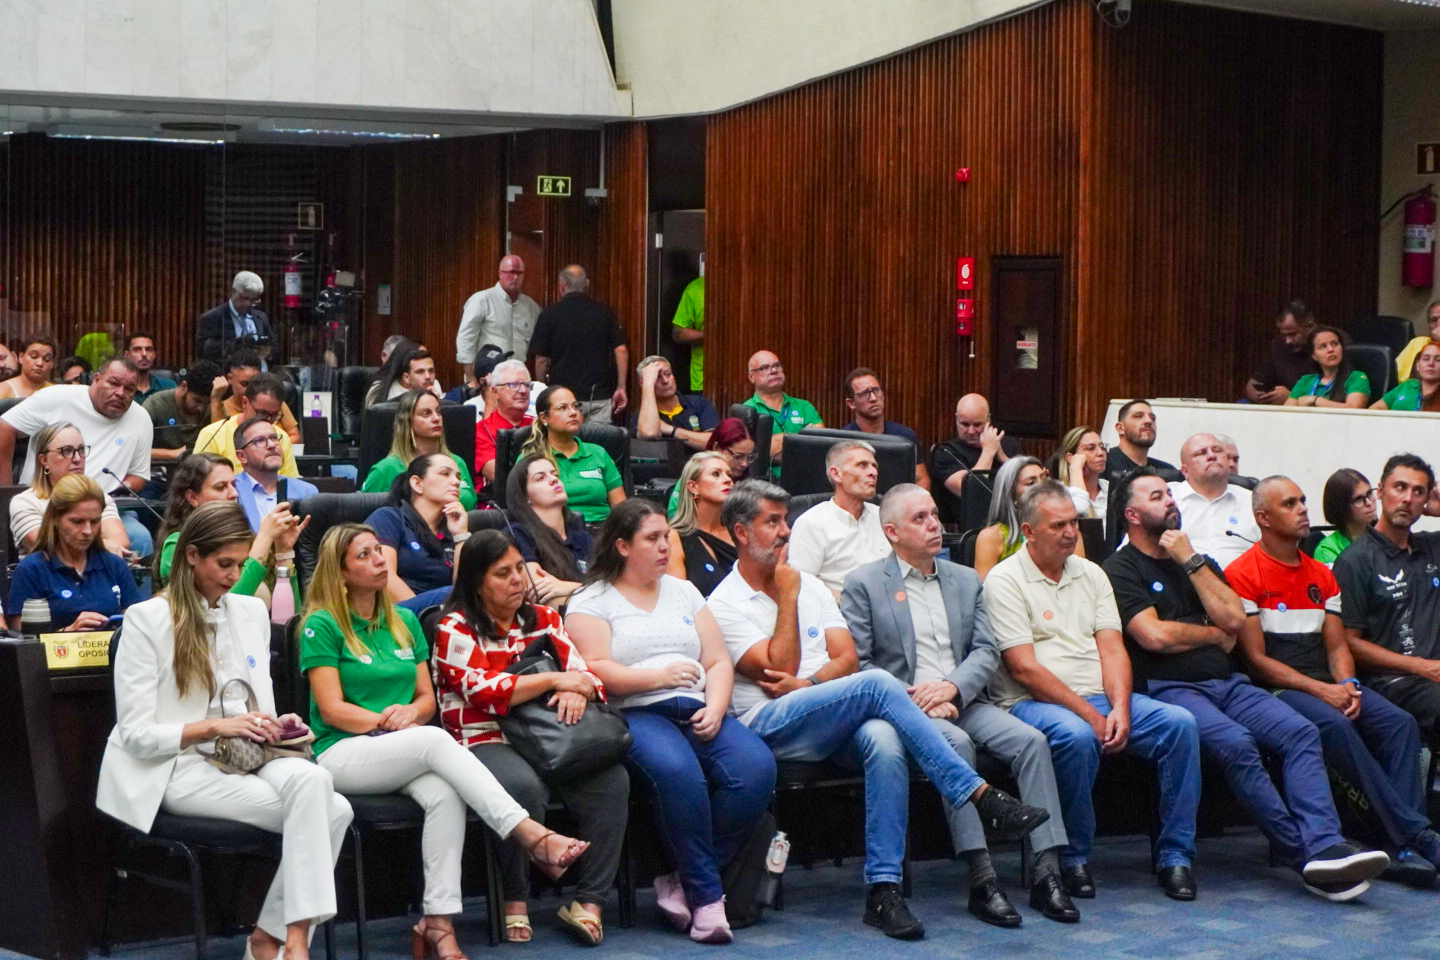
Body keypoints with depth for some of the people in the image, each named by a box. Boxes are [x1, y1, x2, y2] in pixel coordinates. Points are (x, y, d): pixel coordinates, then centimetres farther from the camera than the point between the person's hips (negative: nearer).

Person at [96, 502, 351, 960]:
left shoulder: (252, 612, 17)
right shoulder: (147, 620, -2)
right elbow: (135, 734, -7)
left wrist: (274, 726, -1)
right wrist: (215, 726, -18)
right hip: (179, 768, -6)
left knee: (312, 779, -30)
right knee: (324, 808, -28)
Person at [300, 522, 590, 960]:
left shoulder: (404, 621, 18)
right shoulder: (323, 626, 0)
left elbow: (427, 697, 15)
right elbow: (333, 710, -7)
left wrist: (410, 713, -8)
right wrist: (391, 722, -15)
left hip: (406, 755, 5)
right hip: (341, 754, -5)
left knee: (445, 793, -31)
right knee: (436, 741, -33)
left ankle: (438, 922, -34)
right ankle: (532, 836, -40)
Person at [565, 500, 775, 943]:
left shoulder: (683, 591, 25)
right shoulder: (591, 601, 9)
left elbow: (719, 662, 17)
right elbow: (595, 670, -7)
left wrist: (715, 709, -2)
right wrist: (660, 677, -16)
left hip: (697, 711, 5)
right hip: (636, 714, -5)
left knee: (757, 768, -26)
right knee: (678, 772, -38)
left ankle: (686, 882, -15)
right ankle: (708, 896, -24)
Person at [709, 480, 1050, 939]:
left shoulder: (809, 585, 22)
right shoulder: (725, 604, 3)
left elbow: (847, 658, 11)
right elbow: (779, 669, -10)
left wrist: (808, 684, -9)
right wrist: (787, 596, -4)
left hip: (832, 724, 5)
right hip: (770, 726, -5)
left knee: (884, 740, -33)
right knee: (878, 684, -29)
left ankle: (883, 889, -34)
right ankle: (981, 797, -30)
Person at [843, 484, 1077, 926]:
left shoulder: (966, 580, 19)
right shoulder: (863, 583, 4)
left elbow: (986, 652, 10)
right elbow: (856, 665, -4)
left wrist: (952, 687, -11)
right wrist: (917, 700, -14)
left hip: (962, 702, 5)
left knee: (1030, 740, -21)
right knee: (955, 742, -34)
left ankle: (1047, 874, -23)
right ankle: (982, 880, -35)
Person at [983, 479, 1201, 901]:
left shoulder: (1090, 574, 17)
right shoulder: (1005, 580, -3)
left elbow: (1112, 648, 8)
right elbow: (1024, 667, -11)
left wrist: (1118, 708, -11)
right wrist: (1090, 716, -15)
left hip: (1101, 698, 6)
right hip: (1034, 703, -6)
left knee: (1180, 723, -17)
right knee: (1077, 736, -39)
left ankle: (1174, 854, -10)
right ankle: (1073, 858, -19)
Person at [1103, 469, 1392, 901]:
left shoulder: (1198, 560, 25)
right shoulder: (1121, 569, 4)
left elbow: (1235, 619, 10)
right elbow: (1154, 636, -10)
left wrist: (1191, 562, 4)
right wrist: (1215, 635, 6)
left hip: (1227, 683, 6)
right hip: (1169, 689, -6)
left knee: (1300, 732, -20)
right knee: (1236, 743, -33)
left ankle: (1325, 850, -34)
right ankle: (1306, 854, -25)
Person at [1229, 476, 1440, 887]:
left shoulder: (1321, 575, 19)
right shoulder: (1243, 575, -2)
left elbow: (1337, 644, 16)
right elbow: (1257, 659, -8)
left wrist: (1347, 685, -7)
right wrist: (1320, 690, -16)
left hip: (1328, 686, 6)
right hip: (1277, 690, -6)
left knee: (1400, 722, -20)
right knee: (1335, 725, -35)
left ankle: (1405, 848, -31)